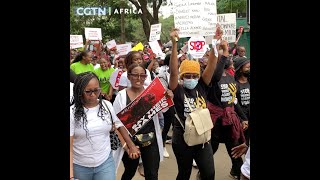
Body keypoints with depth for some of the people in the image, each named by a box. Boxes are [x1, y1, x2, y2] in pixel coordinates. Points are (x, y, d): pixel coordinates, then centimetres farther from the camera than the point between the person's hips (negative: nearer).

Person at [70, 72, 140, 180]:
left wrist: (131, 146, 12)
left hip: (106, 163, 2)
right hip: (79, 166, -2)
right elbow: (69, 146, -13)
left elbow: (120, 125, 12)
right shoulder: (72, 112, -12)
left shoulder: (107, 105, -2)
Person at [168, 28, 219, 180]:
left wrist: (216, 42, -15)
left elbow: (212, 65, -7)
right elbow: (173, 71, -24)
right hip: (182, 139, -3)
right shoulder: (177, 90, -9)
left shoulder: (202, 88, 0)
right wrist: (174, 44, -32)